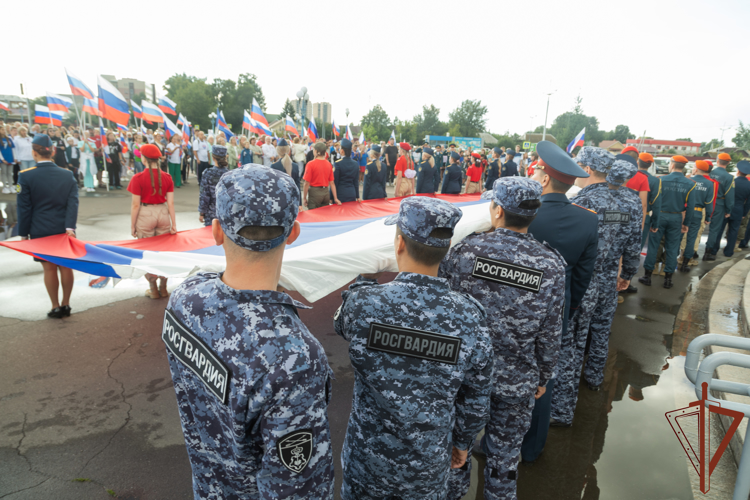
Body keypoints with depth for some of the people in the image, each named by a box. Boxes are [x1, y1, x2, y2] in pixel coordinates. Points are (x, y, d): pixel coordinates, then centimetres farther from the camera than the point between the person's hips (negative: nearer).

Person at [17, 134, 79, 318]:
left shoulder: (26, 176, -7)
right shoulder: (68, 175, 0)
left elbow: (24, 208, -4)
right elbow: (73, 203, -9)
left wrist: (23, 233, 3)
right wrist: (70, 227, -13)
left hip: (40, 231, -2)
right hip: (65, 230, 2)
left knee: (49, 268, 6)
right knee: (65, 266, 10)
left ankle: (56, 307, 14)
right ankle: (66, 305, 18)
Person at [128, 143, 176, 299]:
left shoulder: (138, 178, -11)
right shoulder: (167, 177, -2)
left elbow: (135, 205, -10)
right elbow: (171, 202, -3)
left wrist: (132, 226, -1)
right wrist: (174, 224, 2)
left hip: (145, 215, -3)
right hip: (163, 214, 3)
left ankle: (153, 289, 20)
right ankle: (163, 288, 22)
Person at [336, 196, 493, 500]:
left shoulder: (363, 303, -25)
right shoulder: (470, 316, -20)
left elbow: (342, 322, 1)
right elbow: (477, 400, -7)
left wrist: (366, 277, 13)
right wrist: (463, 441, 11)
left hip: (365, 462, 0)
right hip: (429, 465, 1)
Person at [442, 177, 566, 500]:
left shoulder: (464, 250, -18)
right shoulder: (552, 266, -13)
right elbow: (550, 334, -6)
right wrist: (543, 376, 10)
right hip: (518, 381, 0)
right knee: (504, 453, 21)